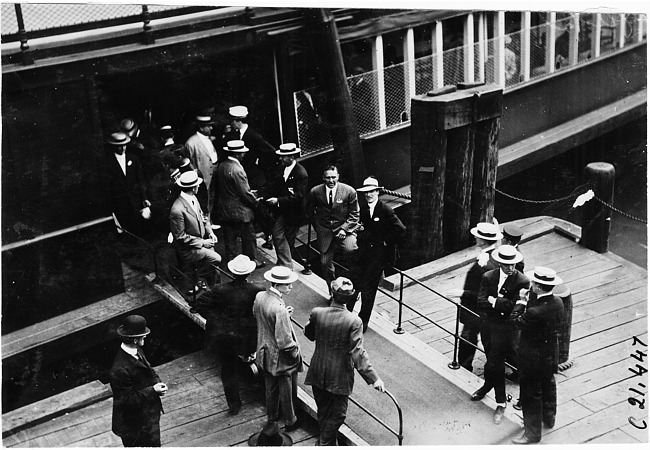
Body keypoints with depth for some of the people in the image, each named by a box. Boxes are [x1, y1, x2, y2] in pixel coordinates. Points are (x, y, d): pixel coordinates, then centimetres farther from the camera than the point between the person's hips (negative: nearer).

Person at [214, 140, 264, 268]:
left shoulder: (220, 167, -1)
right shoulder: (237, 170, -25)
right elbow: (245, 193, -21)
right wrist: (255, 201, -4)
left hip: (224, 210, 7)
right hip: (240, 211, -7)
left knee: (230, 238, 16)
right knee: (248, 237, 11)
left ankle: (231, 262, 25)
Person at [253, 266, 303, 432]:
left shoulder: (259, 296, -11)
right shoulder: (279, 308, -34)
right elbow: (285, 342, -30)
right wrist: (296, 353, -12)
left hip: (265, 354, 7)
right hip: (281, 358, -7)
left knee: (271, 387, 27)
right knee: (287, 391, 17)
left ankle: (271, 417, 47)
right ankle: (290, 421, 37)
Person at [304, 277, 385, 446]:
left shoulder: (317, 313, -15)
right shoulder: (353, 321, -23)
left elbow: (309, 334, 5)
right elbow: (358, 353, -23)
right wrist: (374, 378, -19)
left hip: (318, 373, 4)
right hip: (340, 376, -4)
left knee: (322, 411, 23)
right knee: (337, 414, 17)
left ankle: (324, 439, 41)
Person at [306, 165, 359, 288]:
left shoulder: (349, 191, -9)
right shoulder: (315, 192, -3)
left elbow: (354, 214, -2)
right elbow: (309, 211, 15)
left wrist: (344, 229, -13)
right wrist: (317, 225, 9)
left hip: (345, 228, -2)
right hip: (324, 231, 2)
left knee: (350, 249, -30)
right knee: (325, 262, 5)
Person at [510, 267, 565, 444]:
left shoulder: (535, 312, -36)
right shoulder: (558, 302, -13)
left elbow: (517, 321, -21)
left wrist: (521, 302, -9)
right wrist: (530, 298, -5)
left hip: (532, 356, -8)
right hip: (551, 352, 8)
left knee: (531, 393, 8)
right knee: (548, 385, 27)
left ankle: (532, 432, 20)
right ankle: (548, 418, 49)